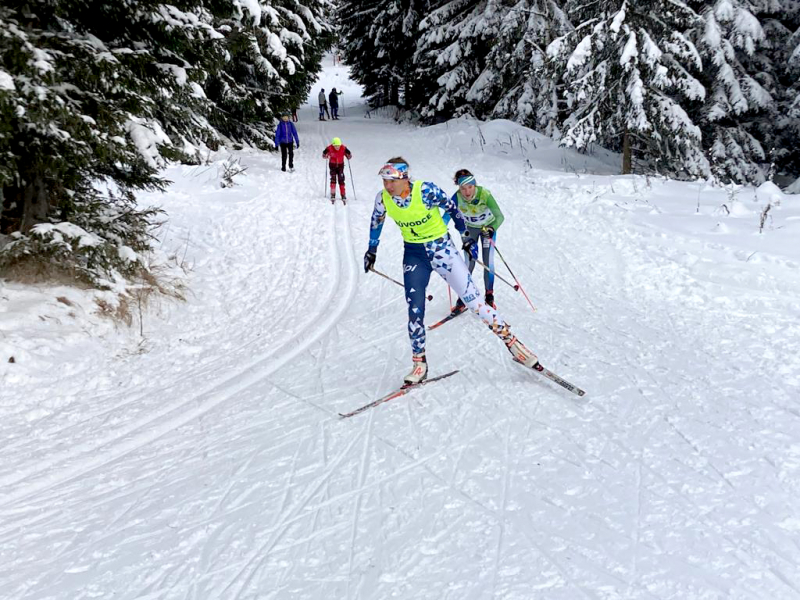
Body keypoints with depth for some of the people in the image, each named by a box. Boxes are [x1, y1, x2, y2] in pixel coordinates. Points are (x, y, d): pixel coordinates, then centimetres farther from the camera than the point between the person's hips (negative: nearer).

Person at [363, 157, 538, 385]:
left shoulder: (426, 190, -24)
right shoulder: (383, 199, -12)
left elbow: (451, 208, -8)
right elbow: (376, 222, 10)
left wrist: (466, 236, 0)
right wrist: (372, 250, 19)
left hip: (441, 247, -3)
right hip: (414, 255, 3)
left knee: (473, 300, -3)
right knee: (415, 310, -5)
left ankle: (511, 341, 9)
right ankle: (419, 363, 10)